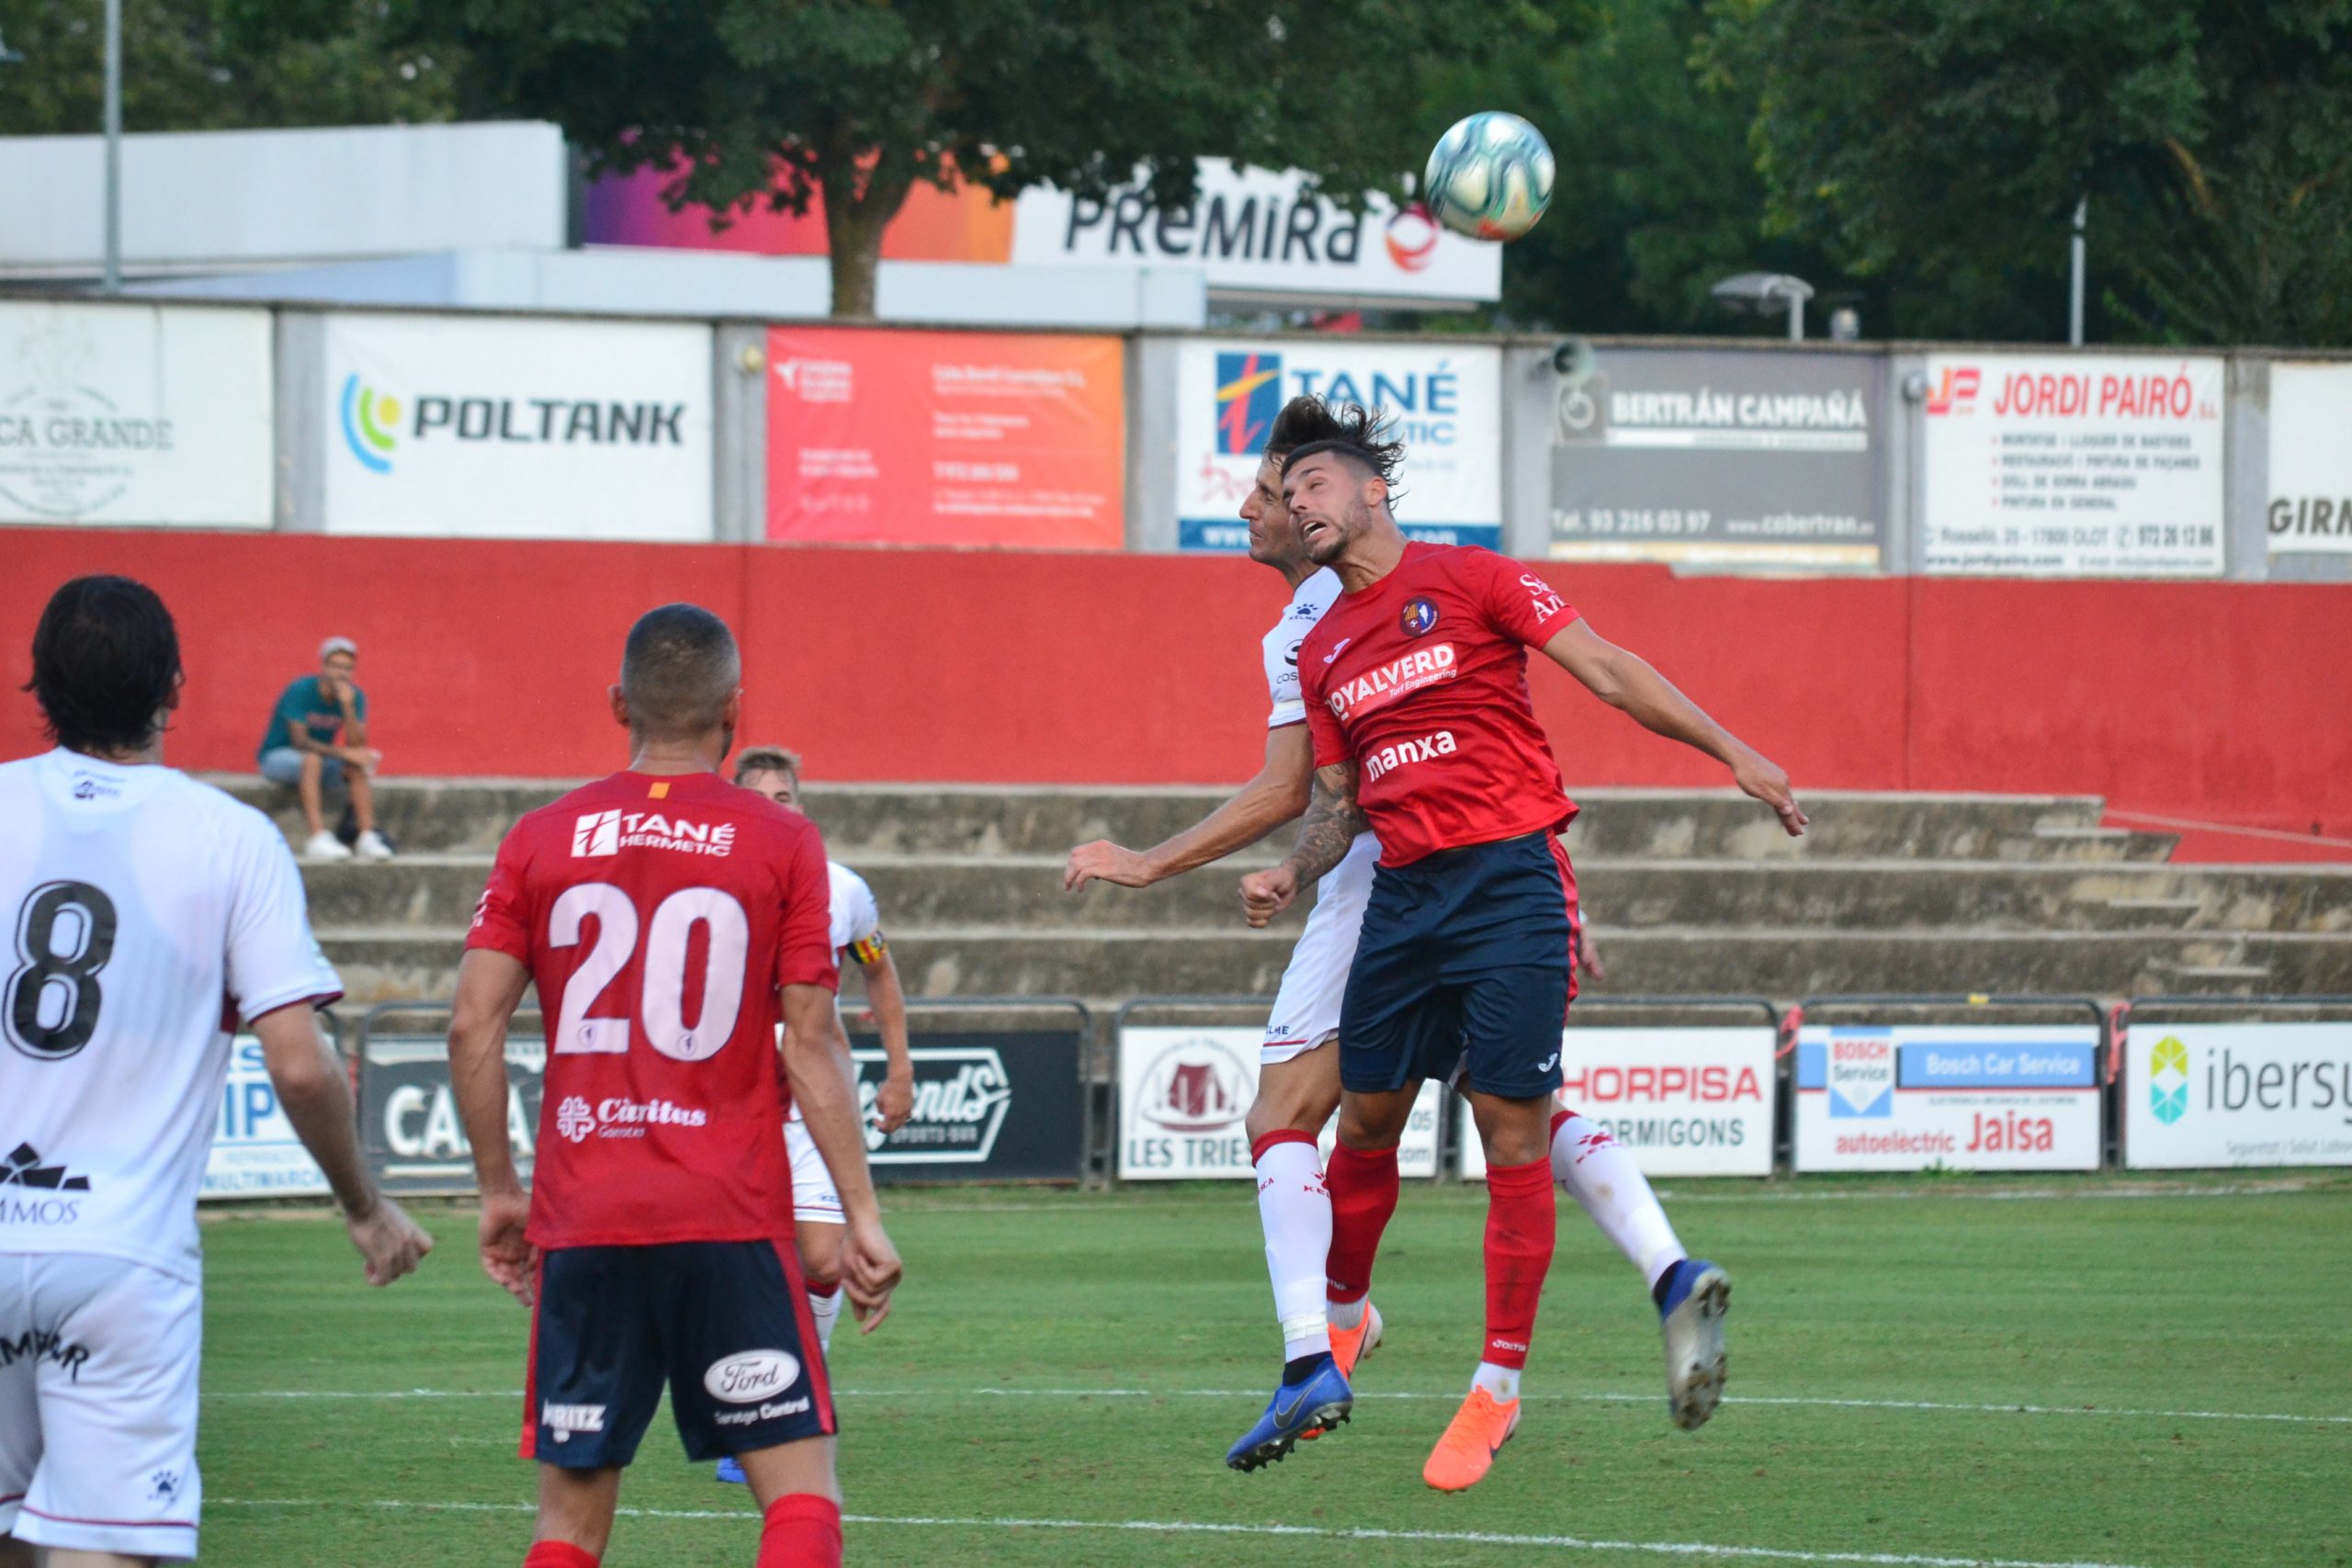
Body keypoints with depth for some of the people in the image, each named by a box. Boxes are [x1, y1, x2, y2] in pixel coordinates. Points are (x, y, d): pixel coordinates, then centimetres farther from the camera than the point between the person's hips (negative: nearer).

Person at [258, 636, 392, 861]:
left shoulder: (355, 696, -6)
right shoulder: (301, 690, -21)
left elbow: (357, 746, -17)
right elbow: (300, 741, -28)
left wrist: (347, 705, -29)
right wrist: (344, 753, -35)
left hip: (320, 761, 5)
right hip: (277, 756, -5)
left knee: (360, 763, -23)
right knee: (312, 758, -37)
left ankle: (367, 838, -28)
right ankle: (318, 839, -46)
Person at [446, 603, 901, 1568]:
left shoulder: (541, 840, 6)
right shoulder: (781, 844, 0)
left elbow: (473, 1026, 2)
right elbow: (811, 1043, -3)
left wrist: (498, 1192, 12)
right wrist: (860, 1216, 0)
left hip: (580, 1224, 3)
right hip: (732, 1223, -2)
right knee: (800, 1487, 0)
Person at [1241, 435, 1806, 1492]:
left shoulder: (1467, 579, -1)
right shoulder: (1321, 651, 15)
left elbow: (1606, 670, -3)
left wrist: (1733, 753, -8)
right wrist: (1291, 875, -1)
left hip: (1510, 879, -5)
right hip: (1403, 891, 5)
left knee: (1513, 1134, -7)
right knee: (1365, 1120, 8)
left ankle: (1498, 1389, -2)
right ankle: (1339, 1317, 32)